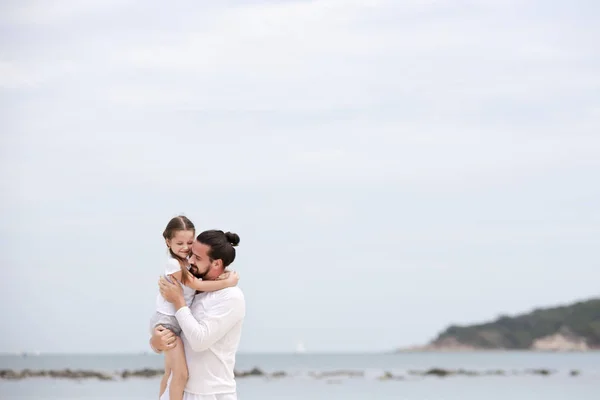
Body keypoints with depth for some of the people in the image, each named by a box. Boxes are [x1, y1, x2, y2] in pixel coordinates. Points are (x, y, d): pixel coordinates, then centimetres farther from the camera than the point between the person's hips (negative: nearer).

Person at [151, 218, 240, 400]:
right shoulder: (173, 264, -20)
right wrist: (227, 282, -20)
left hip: (179, 321, 10)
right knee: (181, 374, -17)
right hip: (167, 320, -10)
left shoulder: (188, 260, 6)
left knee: (170, 373, 20)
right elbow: (197, 285, -22)